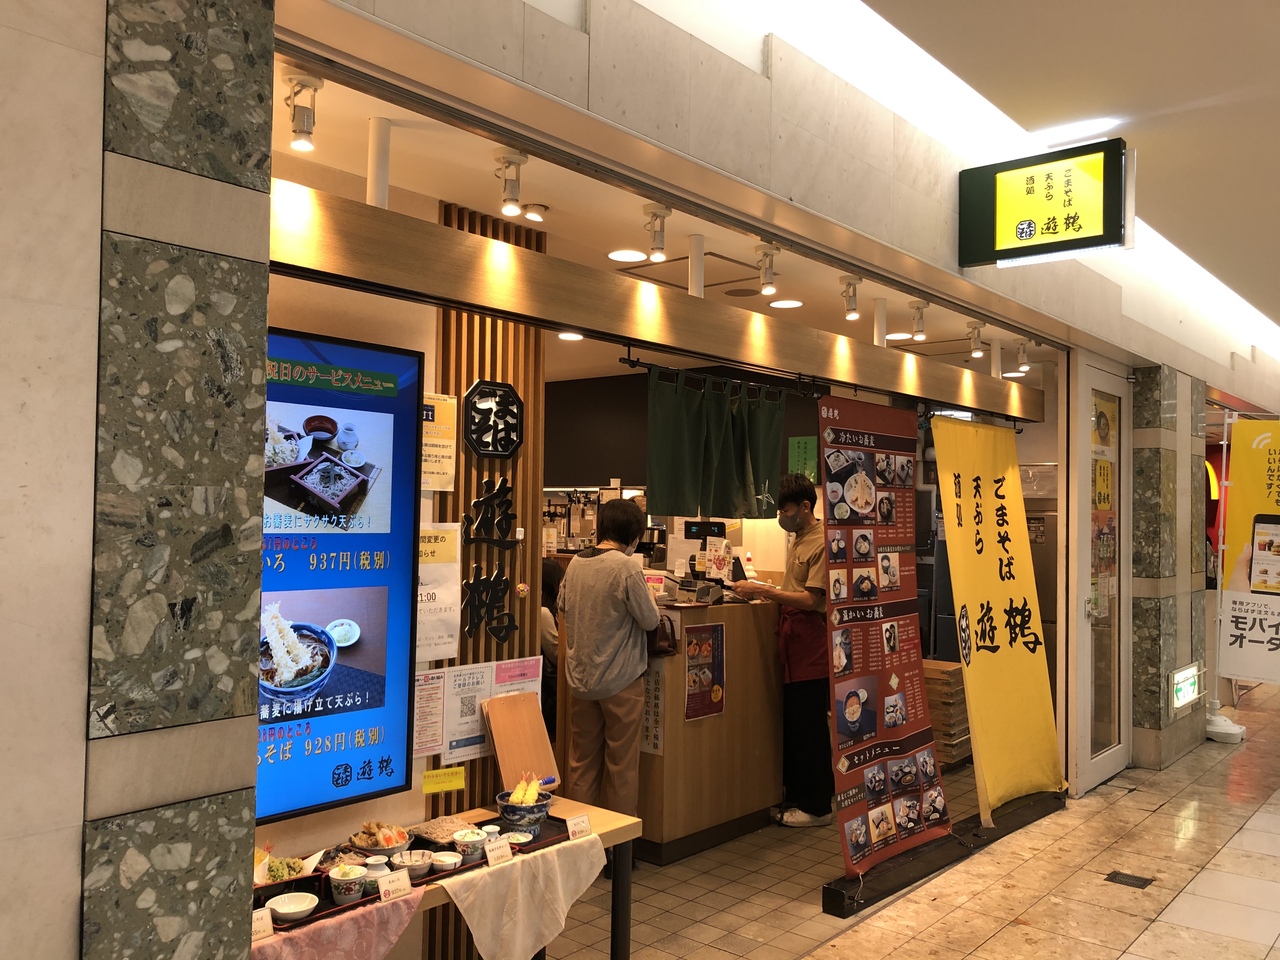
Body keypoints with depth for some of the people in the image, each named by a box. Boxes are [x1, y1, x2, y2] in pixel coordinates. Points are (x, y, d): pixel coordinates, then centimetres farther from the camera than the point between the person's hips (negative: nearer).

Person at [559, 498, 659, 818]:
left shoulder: (575, 563, 0)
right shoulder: (626, 567, -18)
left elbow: (563, 608, 14)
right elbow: (650, 620, -12)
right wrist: (648, 597, 6)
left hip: (580, 677, 5)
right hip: (620, 679, -5)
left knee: (582, 759, 15)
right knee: (621, 762, 8)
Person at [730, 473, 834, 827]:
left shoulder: (823, 544, -14)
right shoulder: (797, 541, 16)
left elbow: (811, 599, -20)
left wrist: (762, 590, -20)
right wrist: (760, 589, 7)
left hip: (811, 645, -9)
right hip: (794, 642, 9)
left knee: (809, 725, 0)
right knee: (791, 722, 15)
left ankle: (816, 807, 11)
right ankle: (796, 792, 28)